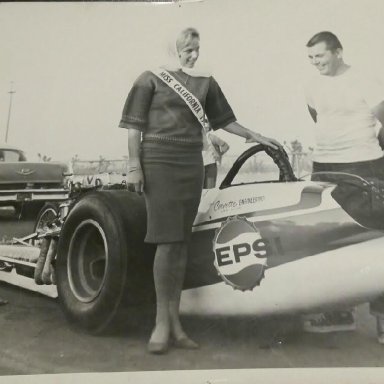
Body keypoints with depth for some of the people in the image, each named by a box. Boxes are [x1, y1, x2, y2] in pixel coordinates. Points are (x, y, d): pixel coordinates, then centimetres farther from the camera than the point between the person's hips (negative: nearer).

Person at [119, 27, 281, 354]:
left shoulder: (205, 82, 12)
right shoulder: (152, 78, 2)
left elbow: (223, 119, 21)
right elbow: (134, 124, -1)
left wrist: (254, 136, 22)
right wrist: (134, 165, -8)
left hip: (192, 163, 4)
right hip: (158, 161, -4)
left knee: (182, 242, 3)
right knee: (167, 239, -10)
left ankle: (175, 322, 10)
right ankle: (162, 322, 2)